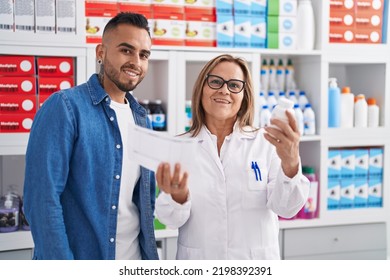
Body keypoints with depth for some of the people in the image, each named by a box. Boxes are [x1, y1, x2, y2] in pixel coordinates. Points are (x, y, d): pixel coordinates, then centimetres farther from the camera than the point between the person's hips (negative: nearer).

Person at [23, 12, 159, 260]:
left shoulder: (141, 118, 7)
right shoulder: (64, 107, -13)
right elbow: (42, 198, -18)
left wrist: (149, 252, 6)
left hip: (134, 261, 6)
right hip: (79, 257, -6)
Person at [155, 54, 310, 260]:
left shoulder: (266, 142, -6)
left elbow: (286, 208, -16)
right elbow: (172, 219, -10)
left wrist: (290, 164, -34)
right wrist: (178, 196, -31)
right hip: (198, 269, 0)